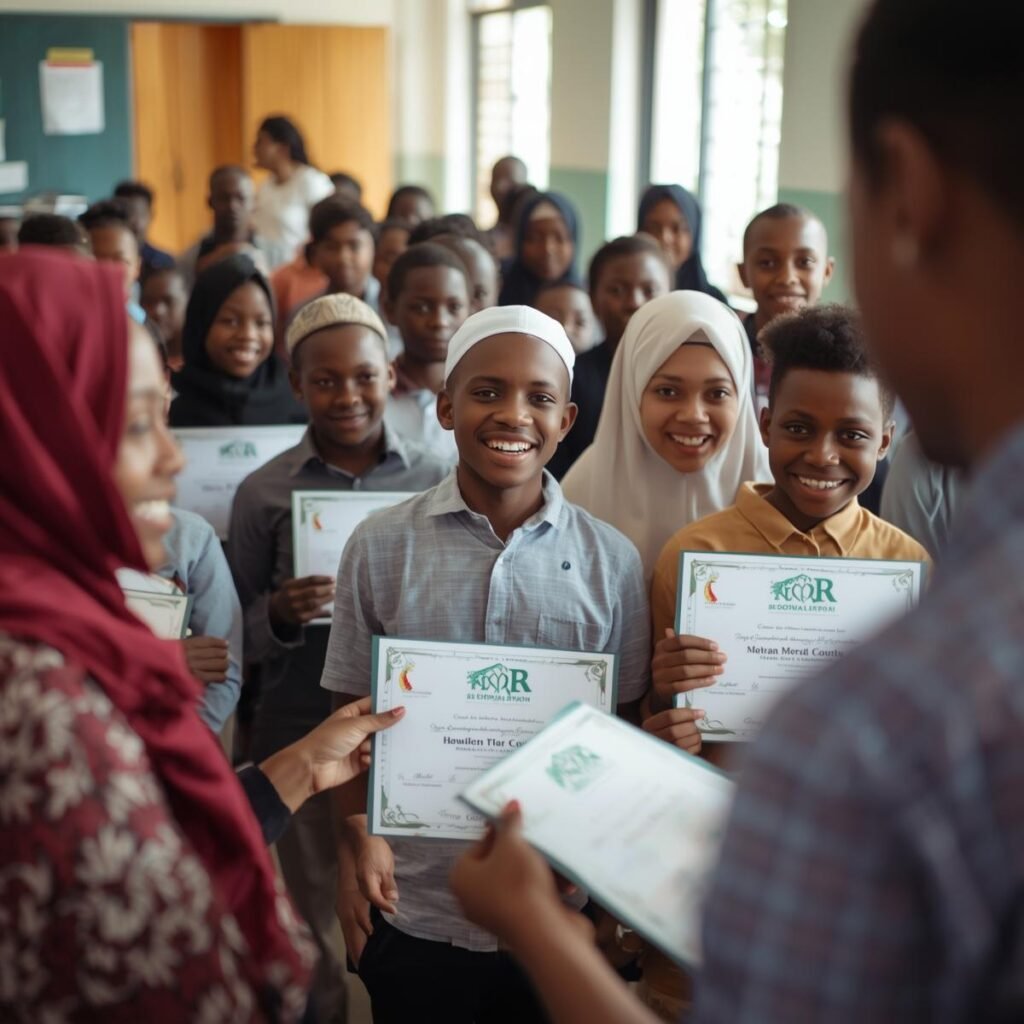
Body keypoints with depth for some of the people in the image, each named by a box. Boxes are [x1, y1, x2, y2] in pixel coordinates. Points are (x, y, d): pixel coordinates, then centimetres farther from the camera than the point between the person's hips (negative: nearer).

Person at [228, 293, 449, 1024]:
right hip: (303, 736, 0)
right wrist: (280, 616, -17)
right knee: (320, 924, 12)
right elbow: (240, 636, 4)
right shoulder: (264, 492, -2)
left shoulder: (439, 481, -1)